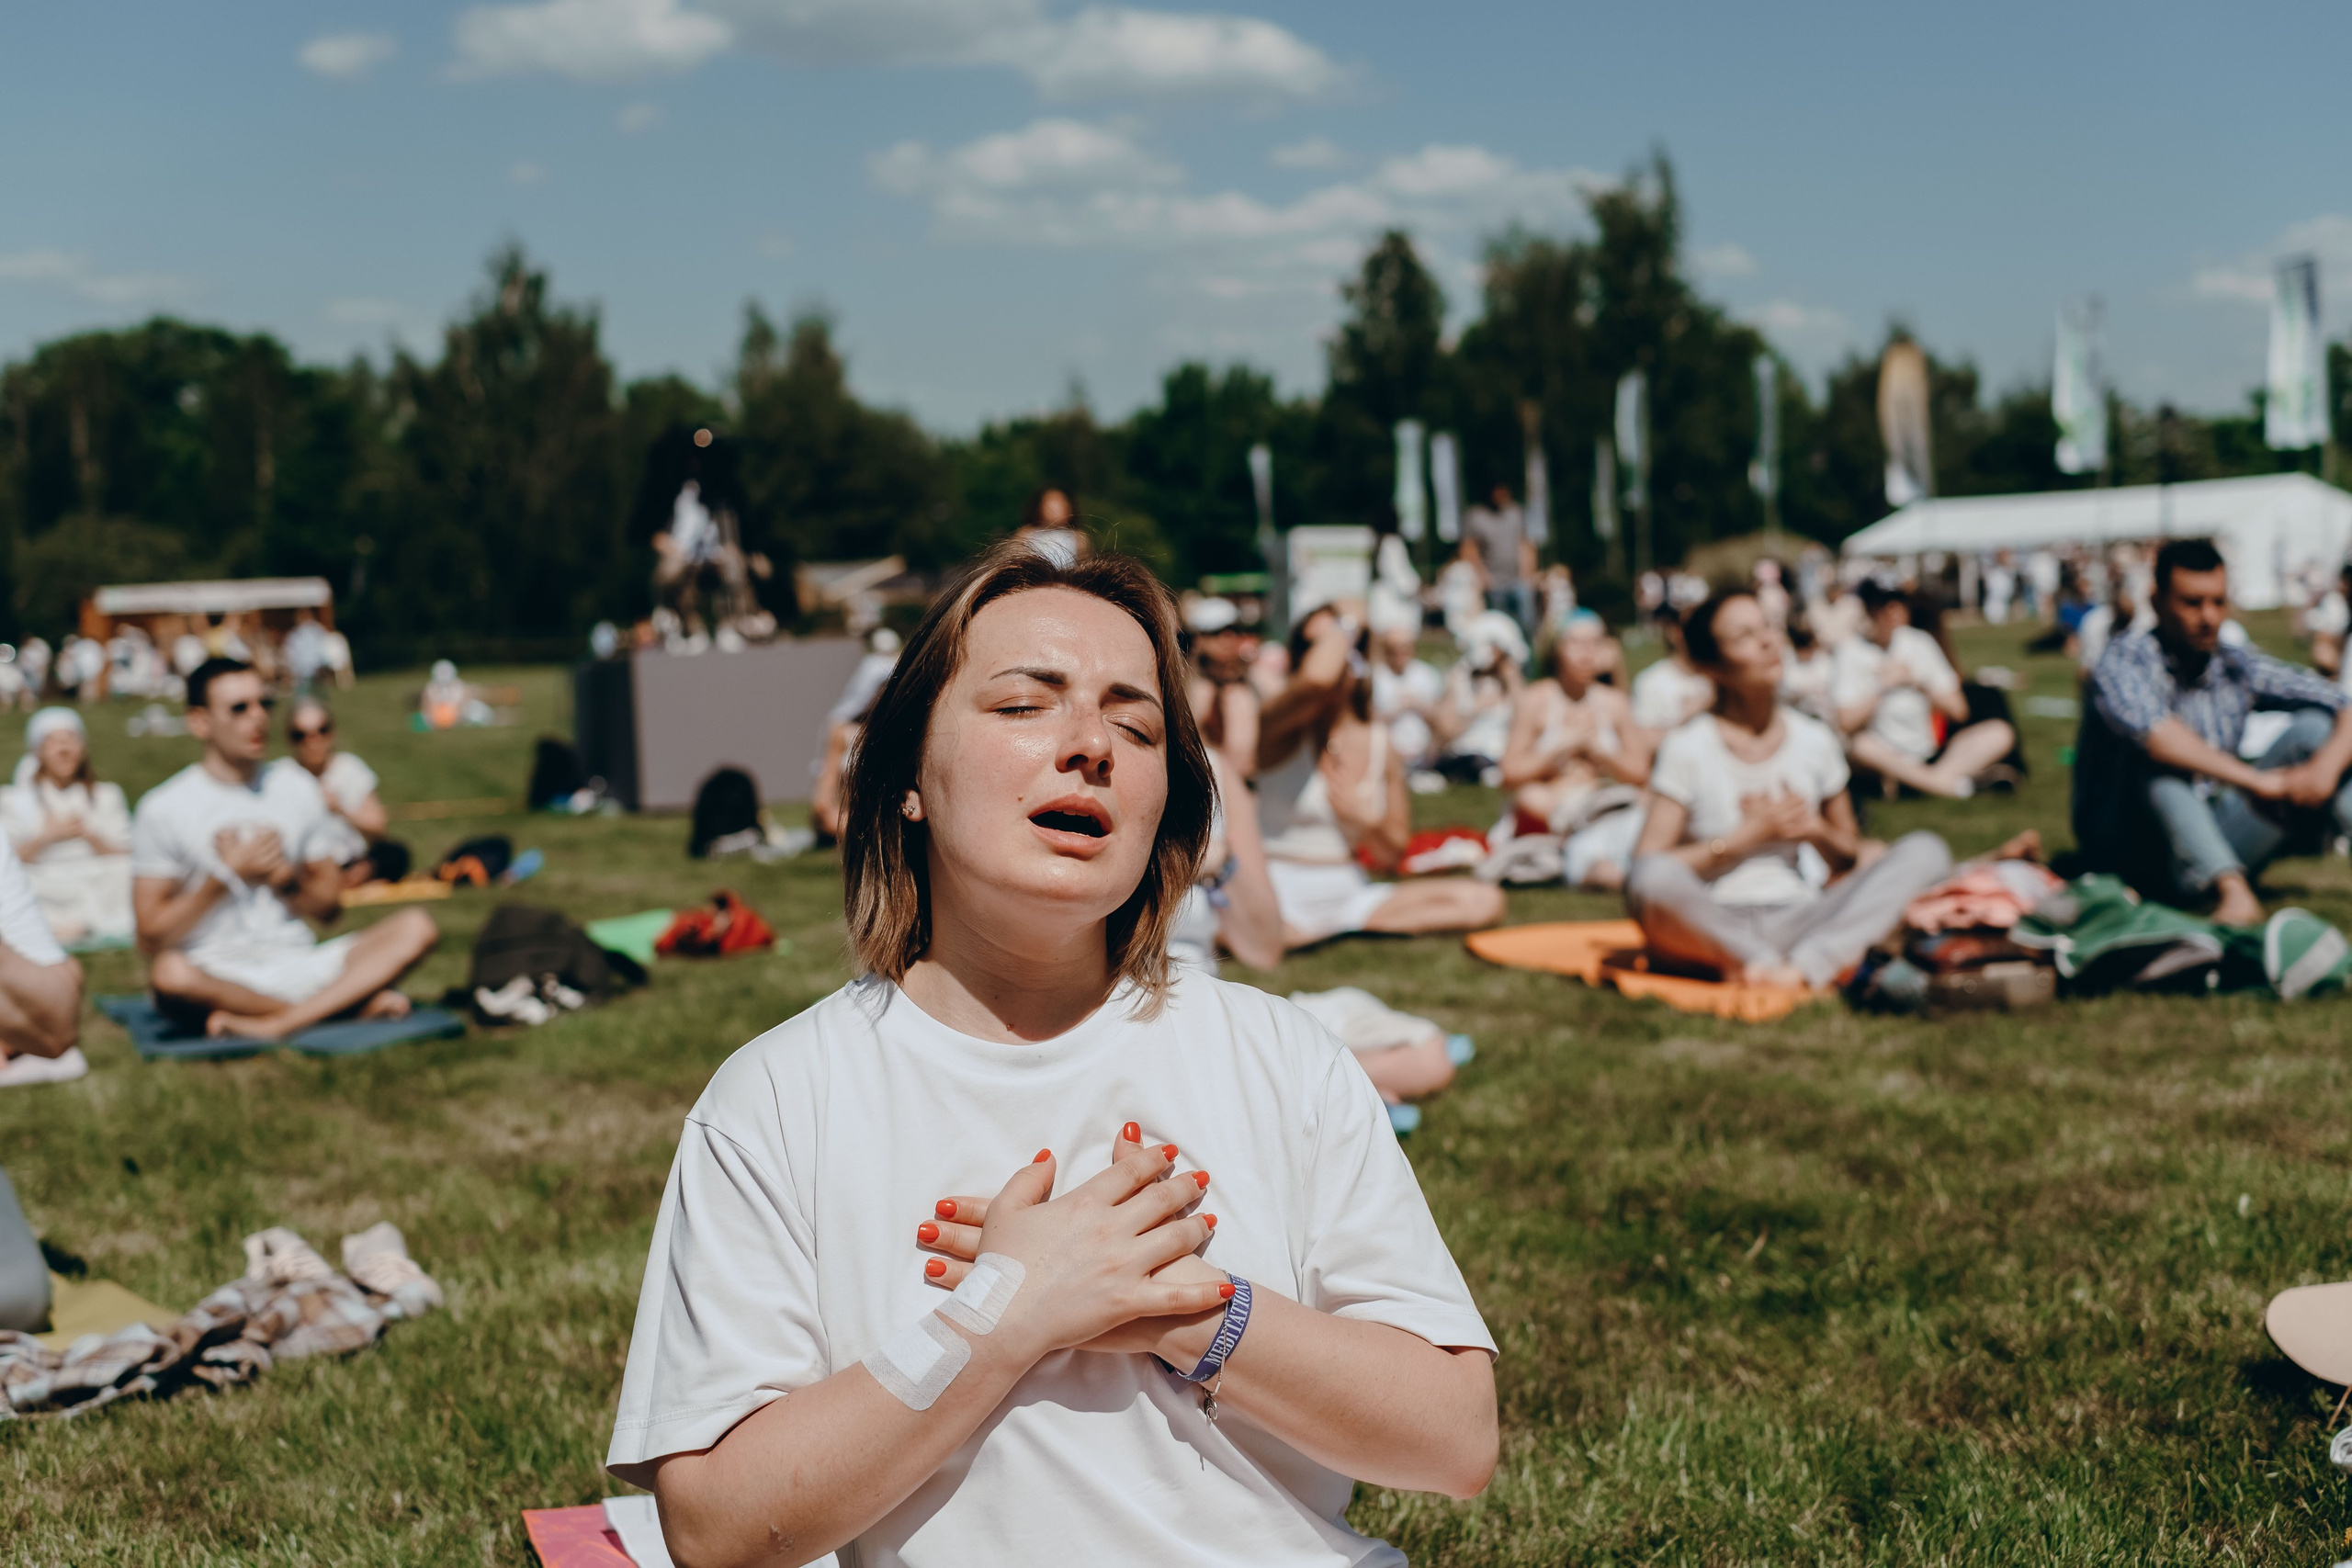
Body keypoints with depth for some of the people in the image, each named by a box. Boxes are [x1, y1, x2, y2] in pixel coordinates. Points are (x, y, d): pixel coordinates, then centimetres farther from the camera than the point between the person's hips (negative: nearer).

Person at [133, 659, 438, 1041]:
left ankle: (276, 1023, -34)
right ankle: (355, 1000, -27)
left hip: (298, 963, 4)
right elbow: (151, 937, -5)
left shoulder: (298, 789, 13)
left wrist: (286, 881, -8)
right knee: (169, 974, -40)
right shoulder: (164, 808, 0)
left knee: (415, 927, -18)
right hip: (216, 976, -4)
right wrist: (229, 876, -13)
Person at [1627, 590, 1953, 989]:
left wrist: (1814, 829, -4)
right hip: (1716, 925, -4)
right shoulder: (1686, 750, -3)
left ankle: (1806, 965, -31)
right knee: (1654, 879, -38)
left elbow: (1849, 856, 19)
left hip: (1798, 922, 4)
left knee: (1927, 851, -15)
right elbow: (1646, 869, -11)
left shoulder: (1815, 741, 10)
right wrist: (1752, 833, -11)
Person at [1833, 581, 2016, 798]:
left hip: (1929, 754, 3)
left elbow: (1958, 711, 5)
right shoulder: (1851, 651, -4)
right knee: (1860, 744, -38)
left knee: (2001, 732, -15)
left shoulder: (1920, 643, 7)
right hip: (1886, 758, -3)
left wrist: (1919, 681, -7)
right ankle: (1946, 783, -26)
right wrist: (1884, 685, -15)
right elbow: (1846, 722, -17)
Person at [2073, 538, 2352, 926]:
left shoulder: (2237, 666, 4)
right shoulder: (2127, 658, -12)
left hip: (2216, 843, 5)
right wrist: (2258, 780, -33)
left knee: (2313, 726, -6)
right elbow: (2151, 731, -33)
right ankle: (2233, 892, -48)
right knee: (2160, 760, -33)